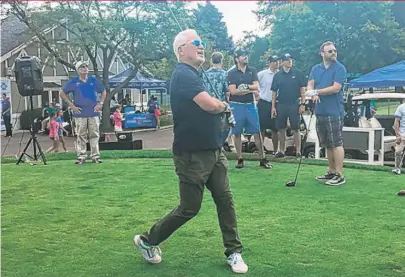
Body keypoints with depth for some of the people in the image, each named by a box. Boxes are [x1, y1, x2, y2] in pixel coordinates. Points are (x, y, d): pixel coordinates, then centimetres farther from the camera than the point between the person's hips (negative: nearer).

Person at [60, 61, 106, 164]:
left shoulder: (94, 80, 6)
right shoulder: (73, 82, 1)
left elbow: (103, 92, 17)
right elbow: (62, 93, 6)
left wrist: (100, 103, 5)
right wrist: (71, 105, -1)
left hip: (93, 112, 2)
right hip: (80, 113, -1)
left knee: (94, 135, 3)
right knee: (81, 136, 2)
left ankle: (95, 156, 8)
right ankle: (81, 156, 9)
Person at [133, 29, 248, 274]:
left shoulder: (195, 74, 15)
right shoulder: (183, 74, -17)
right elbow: (210, 105, -27)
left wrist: (219, 107, -1)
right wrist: (225, 106, -5)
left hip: (213, 151, 9)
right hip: (192, 155, -9)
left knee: (226, 201, 6)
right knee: (190, 208, 1)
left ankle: (234, 252, 17)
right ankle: (148, 240, 20)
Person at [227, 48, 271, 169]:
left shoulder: (252, 70, 9)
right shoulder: (232, 73, -1)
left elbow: (256, 86, -1)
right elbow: (233, 91, -11)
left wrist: (245, 86, -14)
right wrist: (251, 90, -8)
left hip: (250, 105, 2)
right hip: (236, 106, -2)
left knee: (257, 132, 0)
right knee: (237, 133, 2)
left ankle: (263, 159, 4)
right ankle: (240, 159, 12)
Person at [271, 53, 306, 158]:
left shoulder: (297, 73, 2)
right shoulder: (277, 75, 7)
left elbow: (302, 89, 2)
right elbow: (274, 92, 8)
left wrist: (302, 104, -6)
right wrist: (273, 107, 3)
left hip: (294, 104, -2)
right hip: (281, 105, 2)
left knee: (296, 129, -1)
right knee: (281, 129, 8)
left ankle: (298, 151, 3)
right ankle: (281, 150, 18)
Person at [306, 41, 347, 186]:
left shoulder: (340, 68, -4)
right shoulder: (315, 69, 13)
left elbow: (335, 88, -15)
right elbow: (310, 85, 3)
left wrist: (316, 91, -12)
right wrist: (313, 94, -18)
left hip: (334, 112, -6)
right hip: (320, 112, 6)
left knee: (336, 143, -6)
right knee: (327, 145, 12)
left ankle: (339, 175, -2)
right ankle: (331, 172, 22)